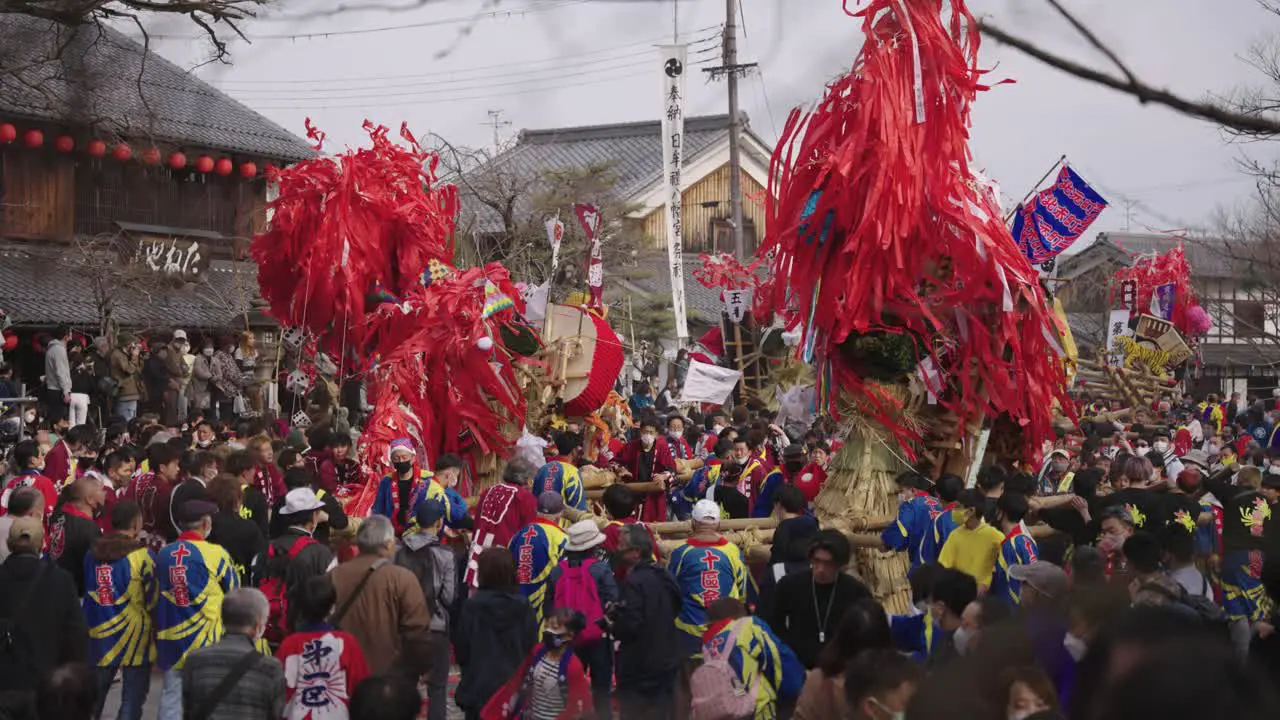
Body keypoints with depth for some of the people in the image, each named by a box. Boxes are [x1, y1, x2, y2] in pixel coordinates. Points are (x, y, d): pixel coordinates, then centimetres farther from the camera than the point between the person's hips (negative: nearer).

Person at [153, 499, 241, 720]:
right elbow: (234, 592, 1)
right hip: (205, 638, -4)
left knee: (171, 695, 10)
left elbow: (155, 596, 11)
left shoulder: (163, 554, 0)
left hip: (171, 637, 4)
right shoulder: (214, 554, -12)